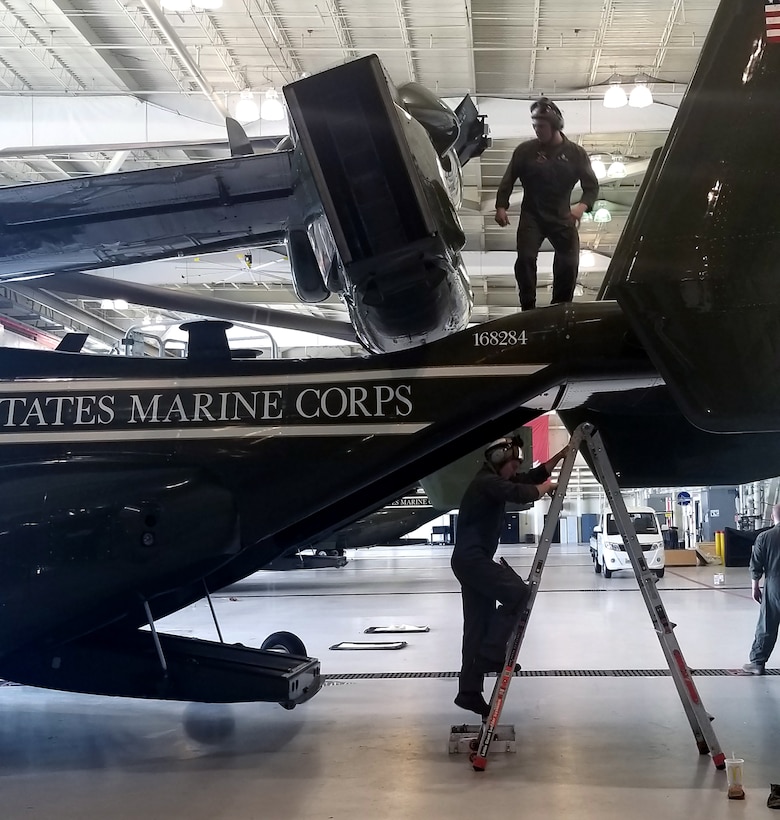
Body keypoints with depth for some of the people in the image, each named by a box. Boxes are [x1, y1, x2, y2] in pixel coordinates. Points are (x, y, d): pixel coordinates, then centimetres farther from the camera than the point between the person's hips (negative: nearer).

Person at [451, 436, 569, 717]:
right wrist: (544, 488, -6)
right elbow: (521, 494, -26)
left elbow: (533, 476, 22)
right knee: (518, 593, -18)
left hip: (473, 559, 10)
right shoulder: (486, 482, -13)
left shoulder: (496, 481, 18)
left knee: (478, 624, 8)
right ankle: (490, 654, -12)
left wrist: (564, 453, 18)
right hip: (471, 558, -10)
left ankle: (469, 691, 12)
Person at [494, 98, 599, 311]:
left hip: (562, 217, 1)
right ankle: (528, 309, -4)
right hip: (531, 216, -1)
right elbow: (508, 180, 4)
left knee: (569, 263, -8)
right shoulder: (525, 150, -2)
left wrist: (582, 206, -19)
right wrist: (501, 206, -10)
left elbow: (591, 186, 1)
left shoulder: (576, 153, 0)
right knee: (525, 258, -18)